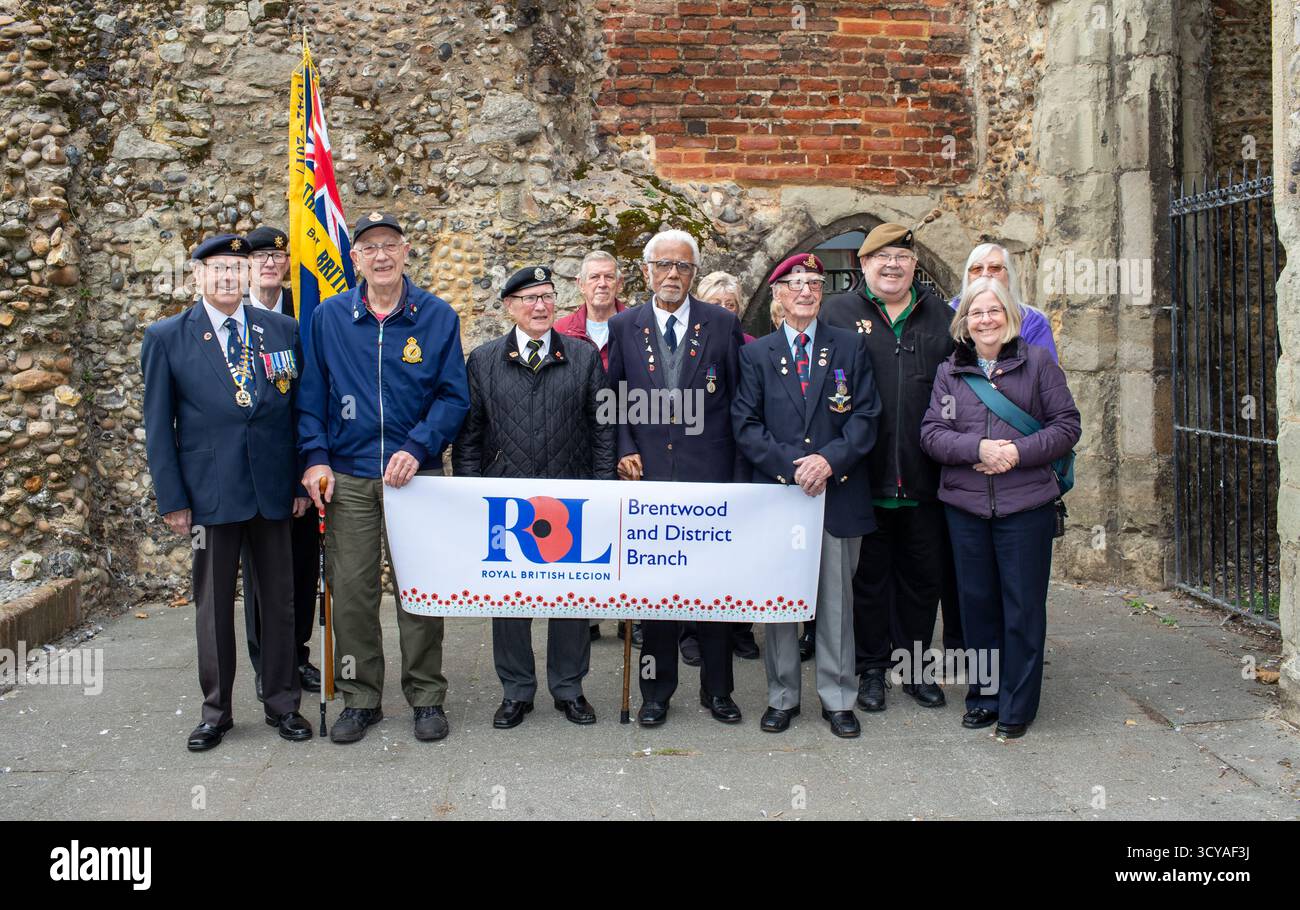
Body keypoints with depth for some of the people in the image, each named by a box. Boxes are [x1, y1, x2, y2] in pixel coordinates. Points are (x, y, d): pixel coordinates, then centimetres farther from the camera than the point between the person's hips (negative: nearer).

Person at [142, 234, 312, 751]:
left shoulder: (283, 331, 5)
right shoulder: (167, 338, 1)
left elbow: (302, 410, 7)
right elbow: (158, 426, 1)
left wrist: (303, 481, 2)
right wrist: (172, 499, -3)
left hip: (273, 490, 1)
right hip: (210, 491, -1)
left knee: (277, 600, 9)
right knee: (213, 604, 8)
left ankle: (282, 704, 22)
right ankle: (216, 711, 22)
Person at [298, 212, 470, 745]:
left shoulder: (437, 316, 2)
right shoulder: (328, 317, 6)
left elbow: (453, 396, -1)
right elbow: (311, 395, 7)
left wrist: (417, 447, -13)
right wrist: (315, 457, -4)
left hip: (415, 474, -1)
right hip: (347, 476, 1)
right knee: (351, 591, 4)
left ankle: (426, 697, 17)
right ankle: (360, 699, 18)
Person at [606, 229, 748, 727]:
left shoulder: (723, 324, 3)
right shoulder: (624, 327, 6)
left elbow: (740, 403, 3)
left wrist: (741, 476, -2)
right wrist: (625, 450, -3)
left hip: (711, 476, -1)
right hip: (649, 474, 1)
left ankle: (717, 690, 21)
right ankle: (656, 691, 20)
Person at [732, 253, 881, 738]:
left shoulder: (850, 347, 8)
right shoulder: (757, 353, 7)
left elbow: (866, 415, 1)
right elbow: (745, 424, 0)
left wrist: (830, 459, -14)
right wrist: (790, 465, -13)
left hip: (840, 492, 0)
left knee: (836, 599, 6)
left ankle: (838, 699, 17)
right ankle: (782, 696, 18)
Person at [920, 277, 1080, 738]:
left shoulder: (1037, 362, 3)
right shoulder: (949, 372, 9)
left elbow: (1067, 424, 0)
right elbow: (931, 433, 1)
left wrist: (1019, 452, -14)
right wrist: (978, 448, -16)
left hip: (1026, 505, -2)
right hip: (965, 505, 3)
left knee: (1023, 606, 2)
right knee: (976, 602, 10)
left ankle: (1017, 706, 14)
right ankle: (983, 696, 24)